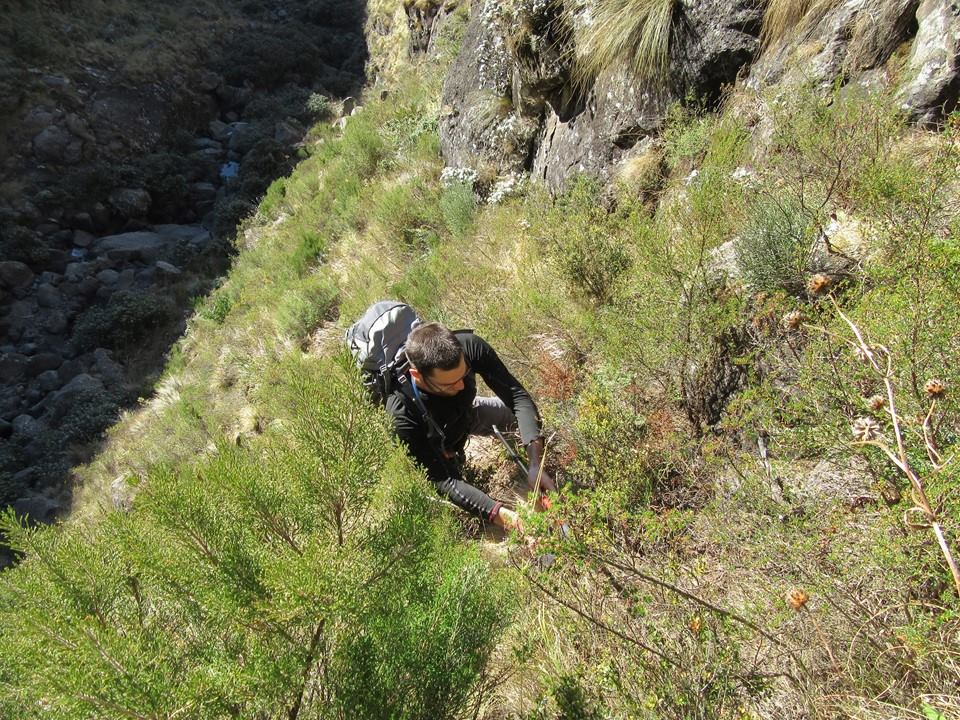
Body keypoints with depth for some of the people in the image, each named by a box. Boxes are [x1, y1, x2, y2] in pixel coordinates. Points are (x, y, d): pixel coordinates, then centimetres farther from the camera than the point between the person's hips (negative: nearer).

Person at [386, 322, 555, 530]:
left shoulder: (470, 347, -36)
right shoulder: (401, 411, -42)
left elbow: (518, 396, -30)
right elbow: (444, 481, -39)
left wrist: (535, 464, -42)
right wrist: (503, 516, -49)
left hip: (466, 415, 3)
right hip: (433, 445, -3)